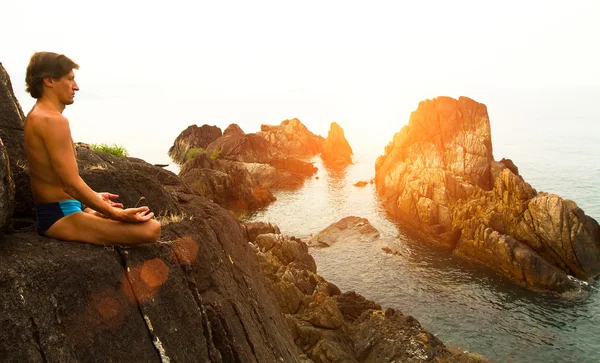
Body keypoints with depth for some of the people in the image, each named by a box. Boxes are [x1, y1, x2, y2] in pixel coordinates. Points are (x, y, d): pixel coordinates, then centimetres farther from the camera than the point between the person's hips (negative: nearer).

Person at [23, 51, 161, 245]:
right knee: (151, 229, -26)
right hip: (62, 216, -11)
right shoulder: (53, 120, -20)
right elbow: (72, 184, -25)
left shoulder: (36, 116, 13)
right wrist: (117, 214, -21)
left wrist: (93, 197, 27)